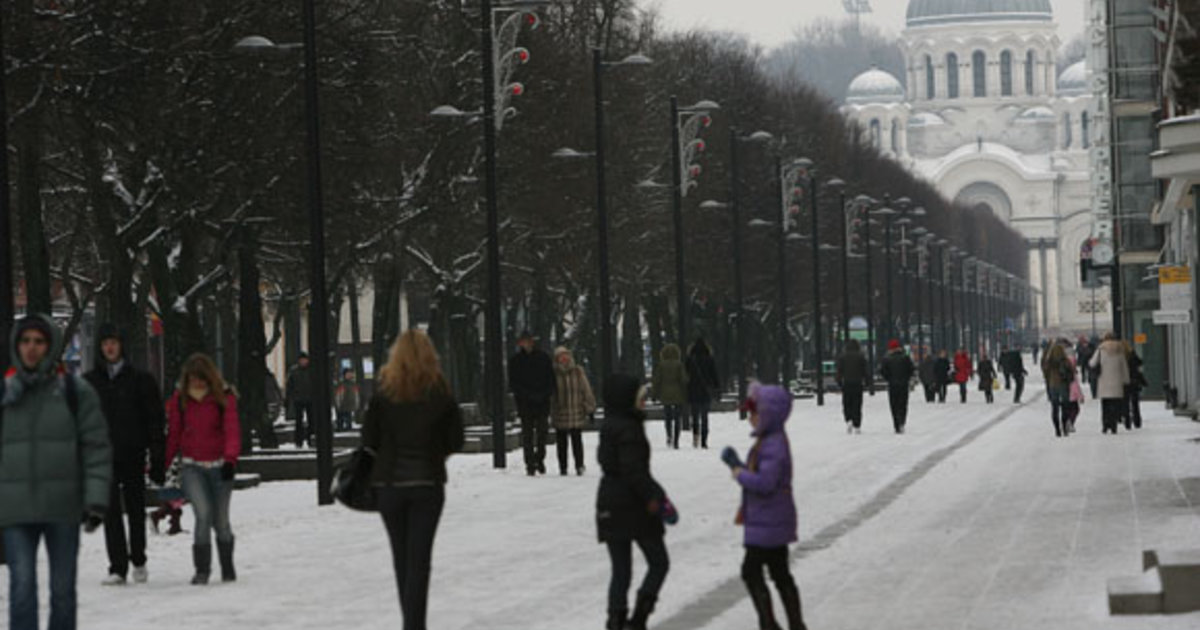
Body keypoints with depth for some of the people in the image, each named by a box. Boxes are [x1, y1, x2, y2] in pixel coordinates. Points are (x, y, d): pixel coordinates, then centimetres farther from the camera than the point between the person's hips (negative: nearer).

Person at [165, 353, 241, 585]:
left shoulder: (224, 397, -2)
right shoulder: (179, 399, 4)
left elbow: (232, 429, -11)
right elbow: (173, 433, 9)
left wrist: (230, 458, -26)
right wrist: (163, 464, 5)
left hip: (219, 466, 0)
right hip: (192, 467, 0)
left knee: (220, 519, 6)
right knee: (202, 513, -17)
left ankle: (228, 568, 24)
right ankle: (202, 569, -11)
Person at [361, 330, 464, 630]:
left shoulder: (383, 395, -7)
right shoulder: (441, 396, -7)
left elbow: (369, 442, -6)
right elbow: (455, 442, -2)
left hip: (389, 484, 1)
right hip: (428, 482, -1)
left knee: (401, 557, 15)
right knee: (420, 557, 2)